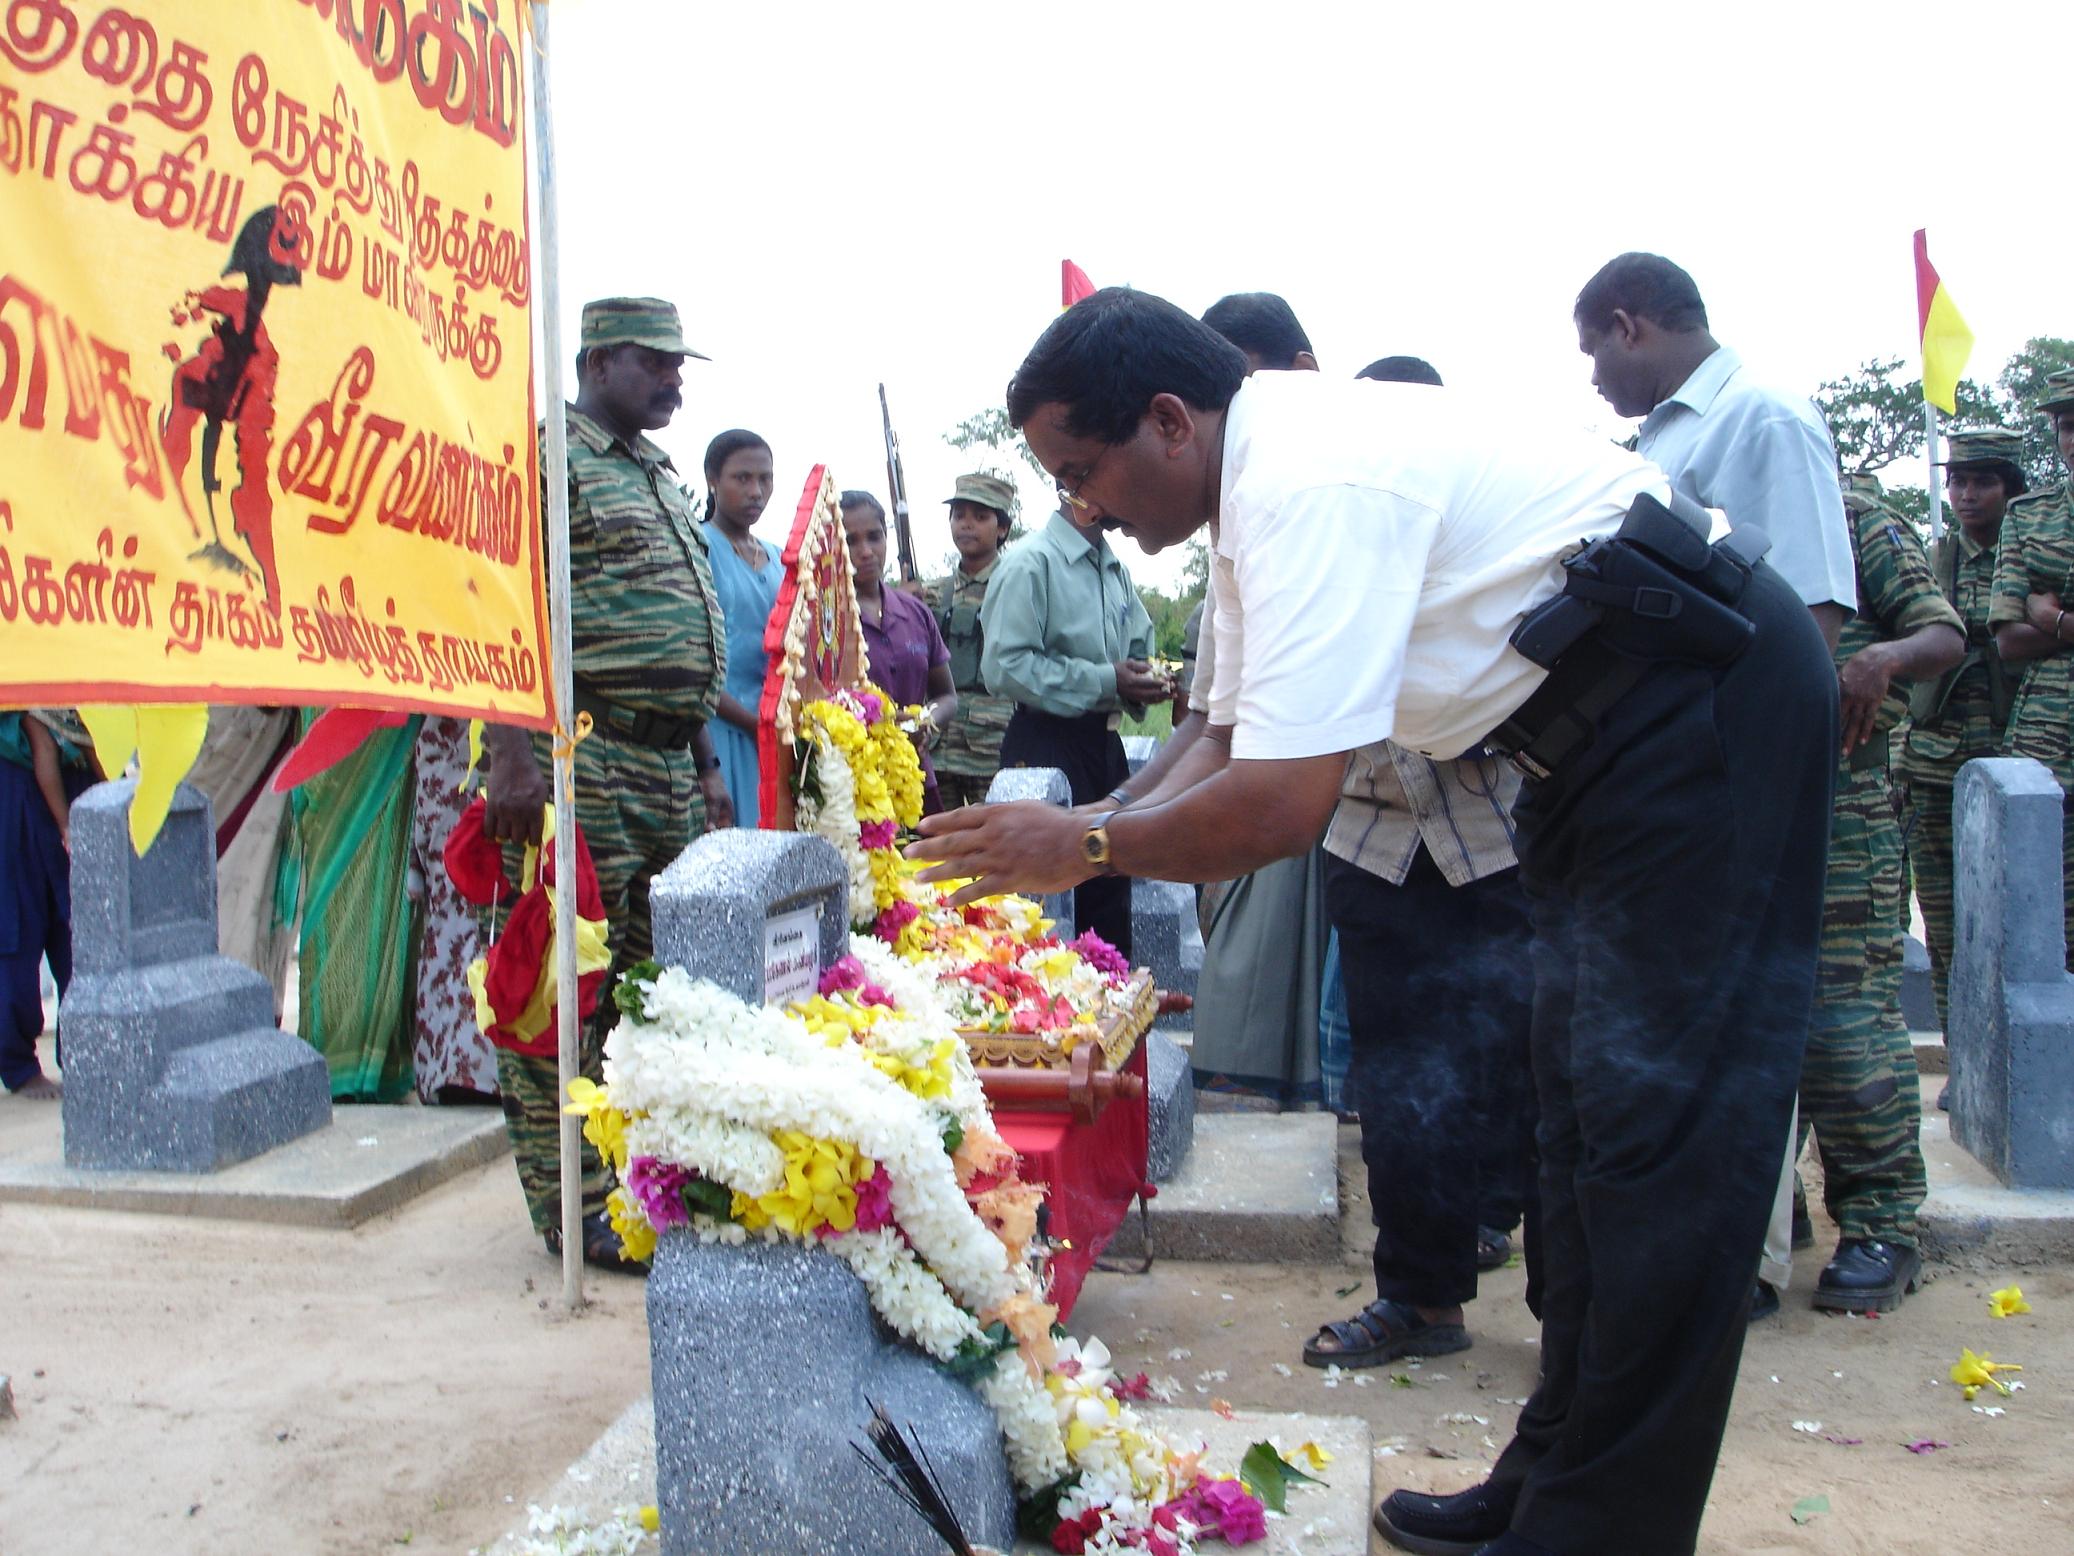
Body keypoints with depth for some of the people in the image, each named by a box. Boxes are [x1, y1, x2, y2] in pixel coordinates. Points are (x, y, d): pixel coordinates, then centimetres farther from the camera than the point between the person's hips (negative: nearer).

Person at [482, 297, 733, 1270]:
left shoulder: (660, 476, 23)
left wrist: (706, 765, 22)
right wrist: (512, 752, -21)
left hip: (668, 768, 9)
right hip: (579, 759, -9)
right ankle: (573, 1207, 5)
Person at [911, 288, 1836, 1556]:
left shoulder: (1313, 485, -26)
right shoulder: (1260, 490, 7)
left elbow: (1281, 807, -30)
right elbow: (1233, 743, 12)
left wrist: (1084, 844, -15)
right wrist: (1078, 839, 0)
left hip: (1704, 699, -10)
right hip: (1601, 727, 11)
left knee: (1657, 1118, -7)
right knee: (1588, 1100, 13)